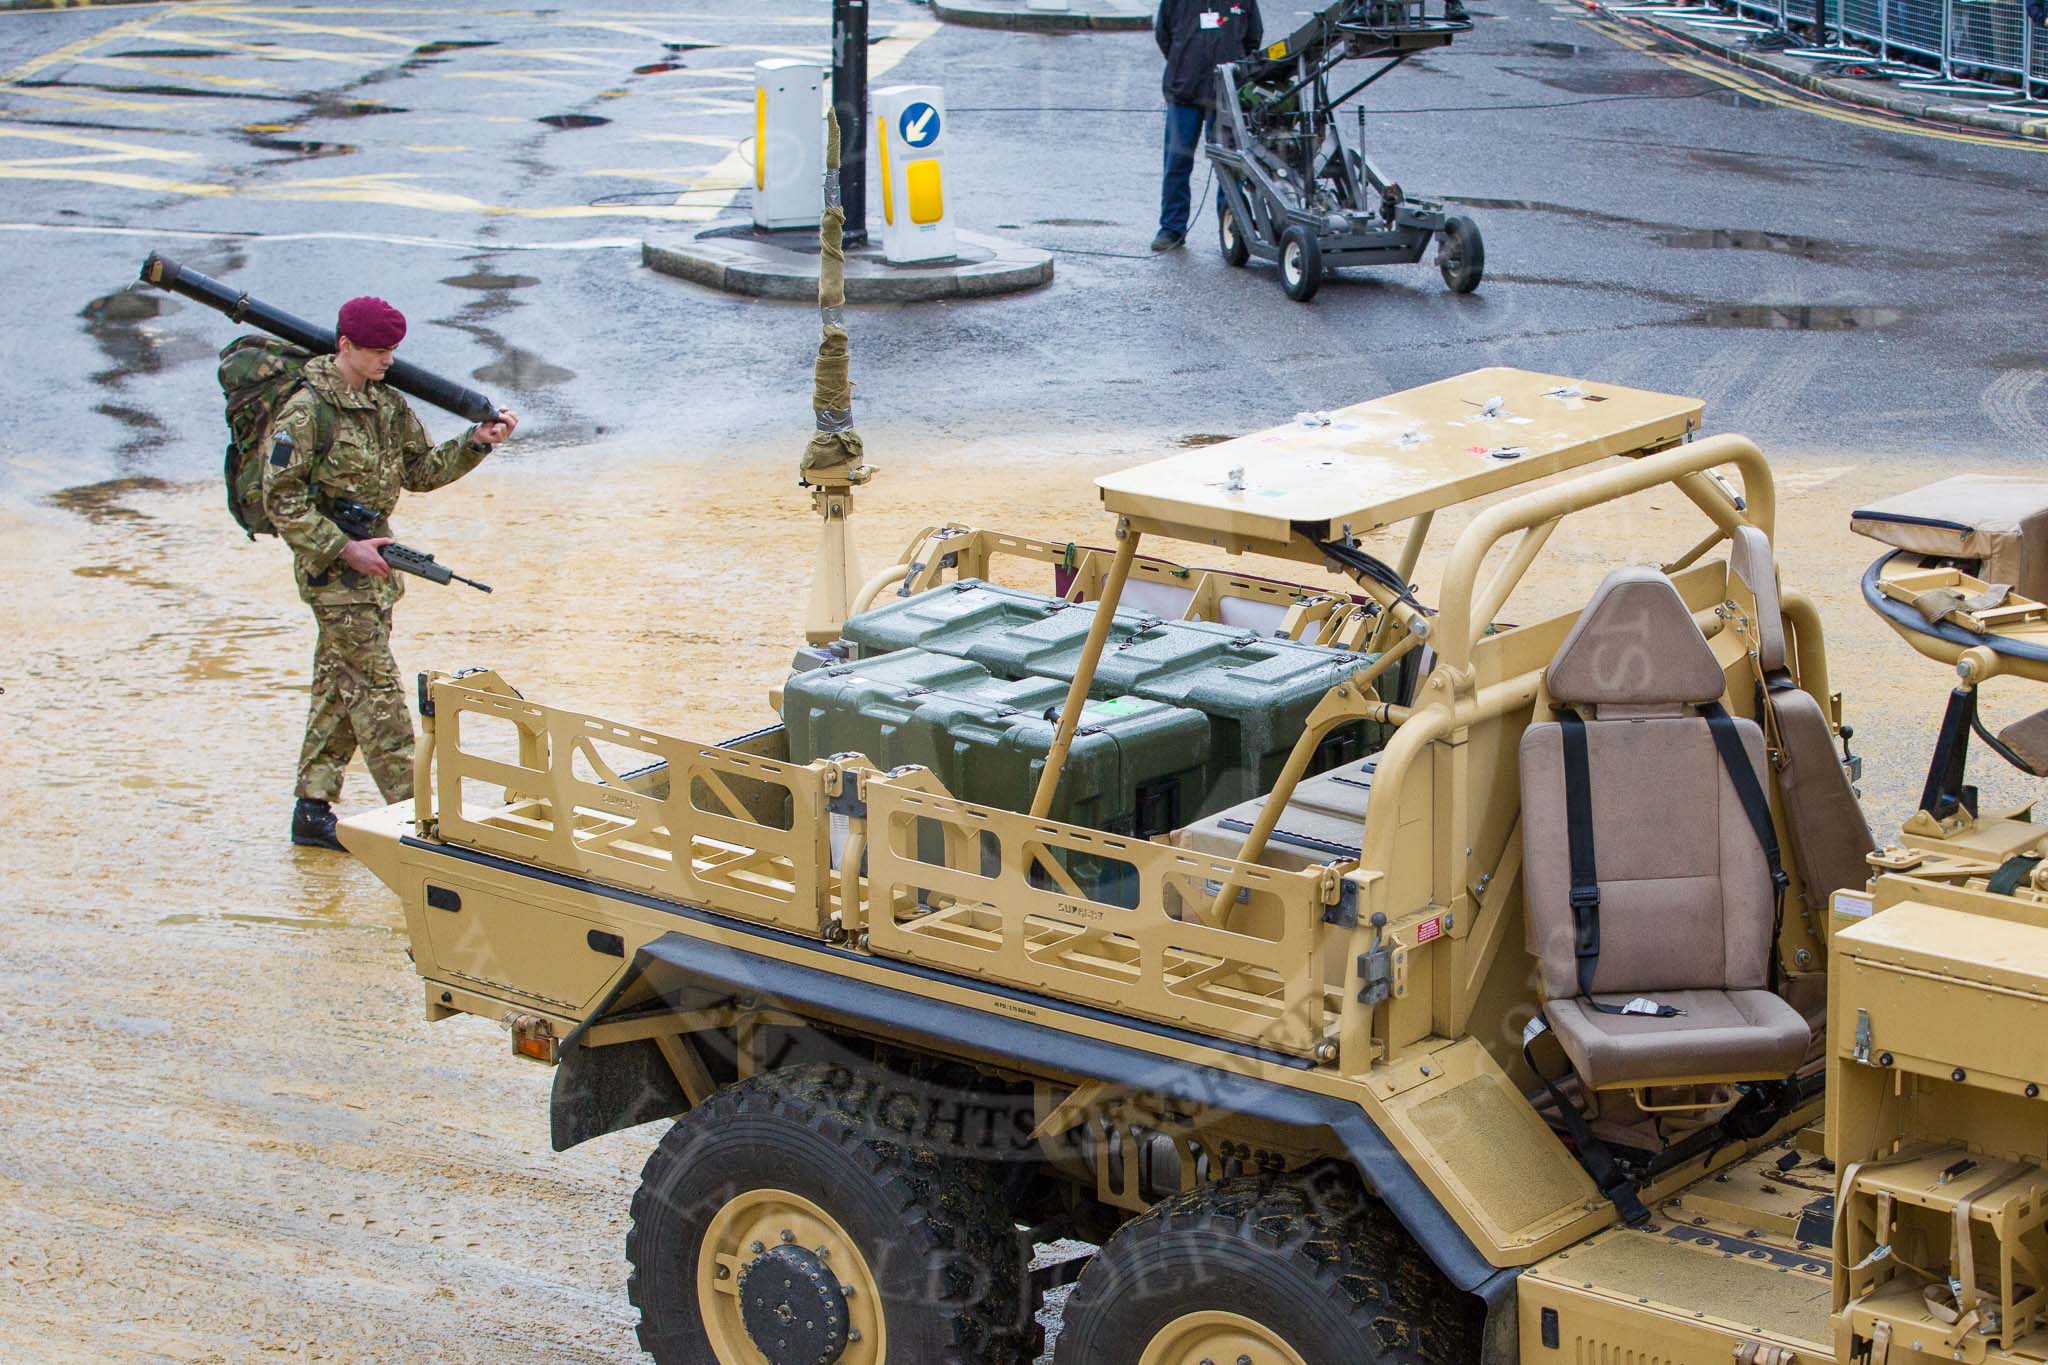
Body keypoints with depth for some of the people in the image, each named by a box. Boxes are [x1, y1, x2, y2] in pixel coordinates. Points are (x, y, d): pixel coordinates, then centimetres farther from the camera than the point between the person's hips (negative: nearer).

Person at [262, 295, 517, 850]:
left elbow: (422, 471, 15)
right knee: (375, 685, -8)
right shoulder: (306, 411, -14)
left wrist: (477, 442, 0)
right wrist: (343, 549, -20)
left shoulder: (388, 404, 9)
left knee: (340, 686, 11)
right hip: (330, 561, -8)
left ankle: (314, 810, 17)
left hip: (368, 553, 8)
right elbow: (282, 500, -16)